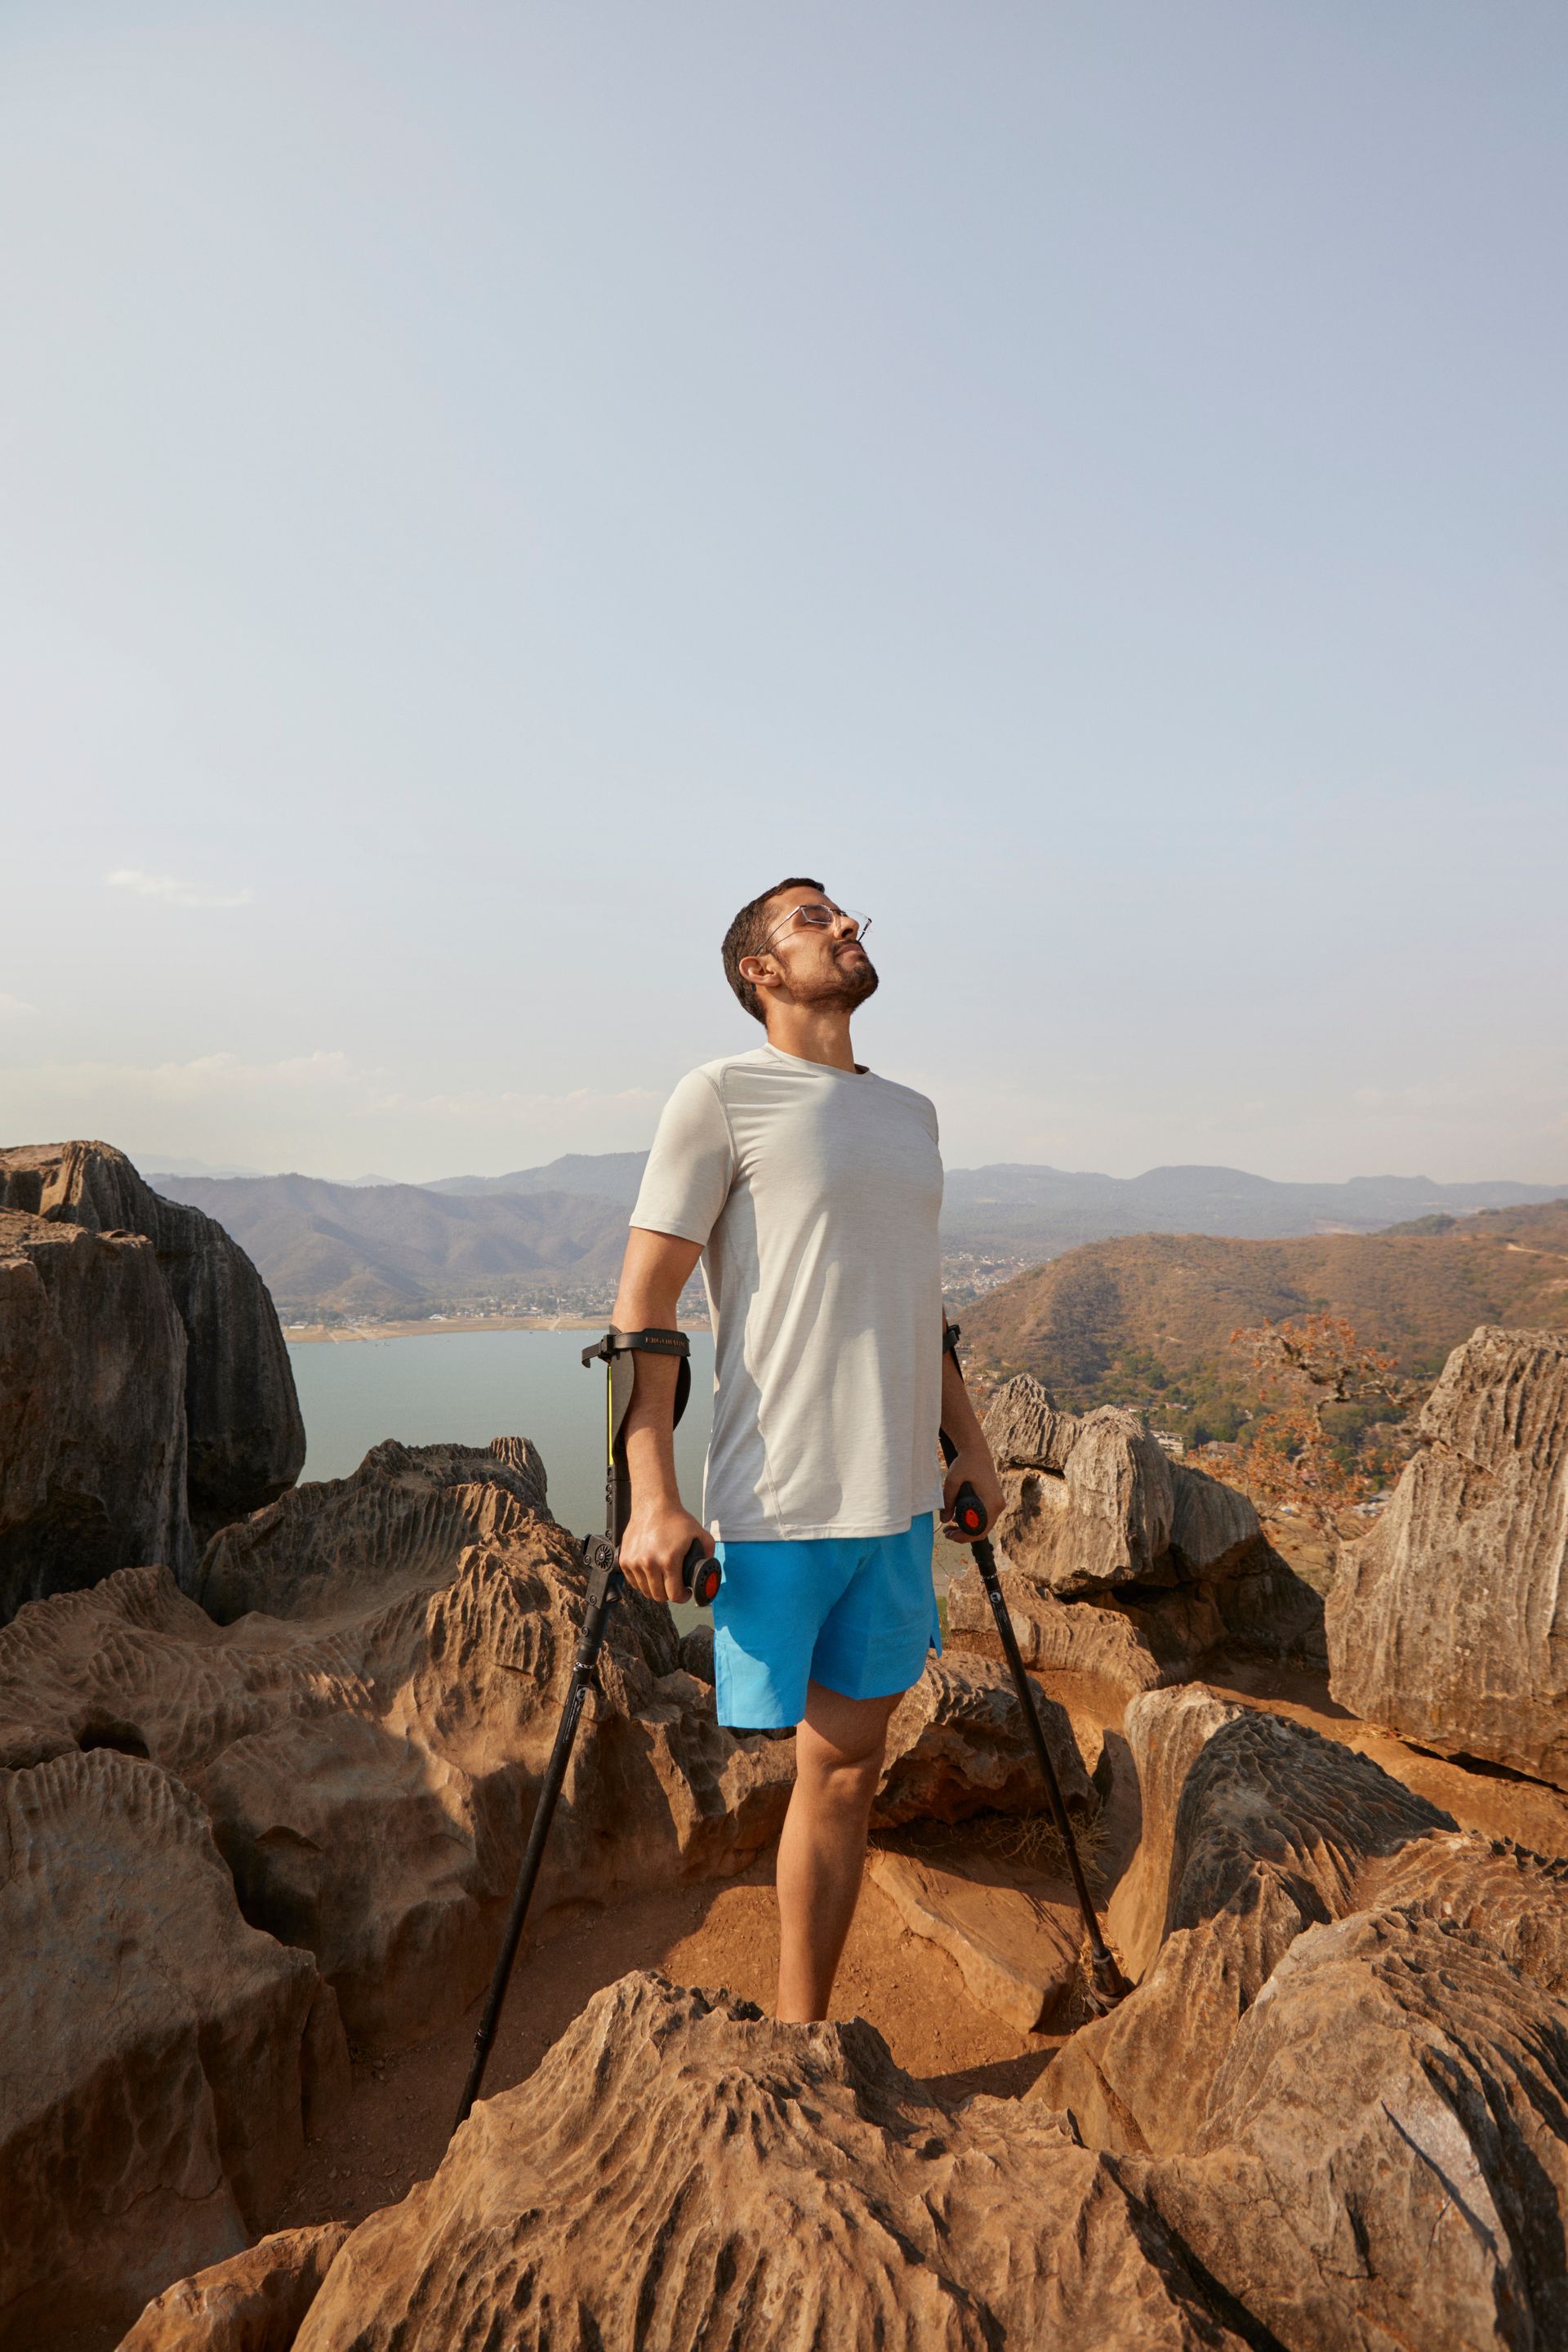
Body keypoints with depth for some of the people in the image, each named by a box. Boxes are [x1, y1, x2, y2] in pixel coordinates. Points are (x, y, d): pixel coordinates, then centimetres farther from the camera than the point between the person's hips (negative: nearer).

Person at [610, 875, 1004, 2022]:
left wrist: (971, 1444, 19)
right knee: (824, 1764, 3)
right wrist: (652, 1496, -16)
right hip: (778, 1502, -6)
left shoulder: (911, 1113, 16)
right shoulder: (721, 1096, -5)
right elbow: (643, 1302, -9)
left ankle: (801, 2038, 27)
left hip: (898, 1498, 6)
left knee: (850, 1767, 12)